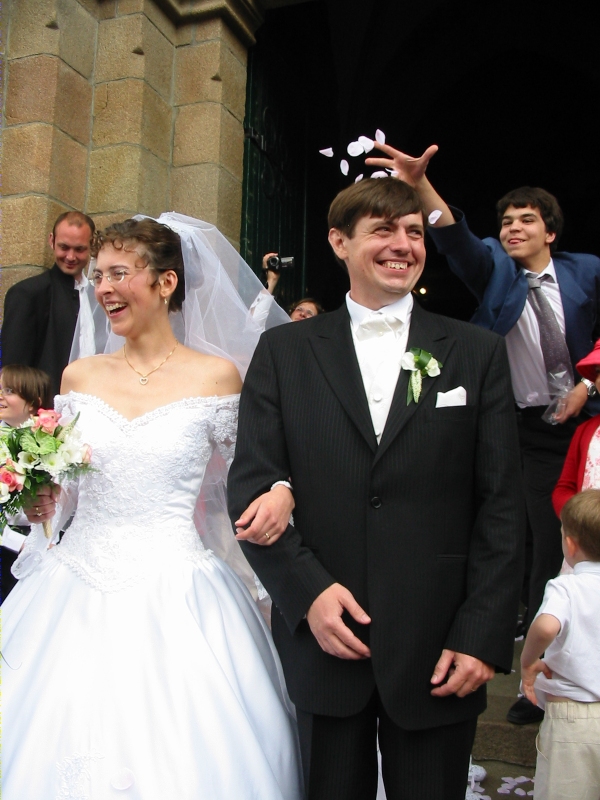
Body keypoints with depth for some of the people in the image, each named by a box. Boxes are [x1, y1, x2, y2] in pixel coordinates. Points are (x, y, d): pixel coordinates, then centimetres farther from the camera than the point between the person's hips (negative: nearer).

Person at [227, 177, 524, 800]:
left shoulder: (478, 353, 3)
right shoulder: (283, 351, 3)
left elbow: (501, 507, 0)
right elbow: (249, 485, -1)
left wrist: (482, 637, -7)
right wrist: (307, 591, -12)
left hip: (439, 651, 0)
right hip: (321, 637, 0)